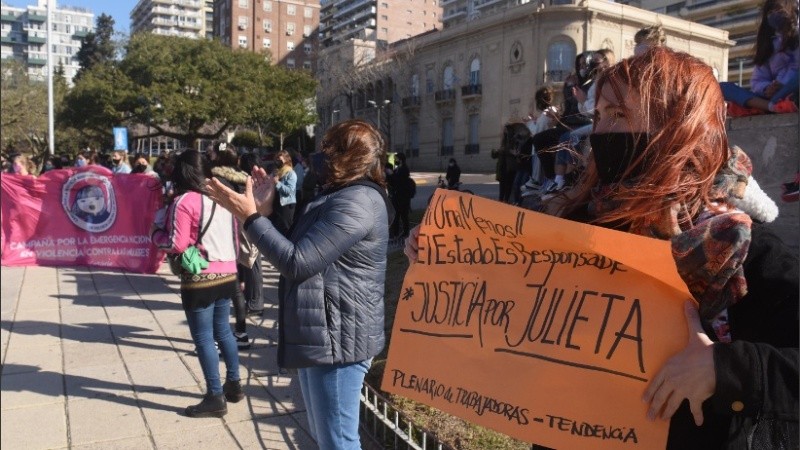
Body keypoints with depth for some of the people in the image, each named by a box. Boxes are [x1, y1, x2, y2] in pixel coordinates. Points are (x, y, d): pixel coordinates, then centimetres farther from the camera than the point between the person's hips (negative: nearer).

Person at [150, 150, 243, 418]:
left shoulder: (184, 201, -13)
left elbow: (176, 245, -13)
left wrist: (154, 233, 4)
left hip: (200, 279, -7)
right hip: (227, 273, 7)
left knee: (203, 338, 2)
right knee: (222, 330, 20)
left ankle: (215, 398, 9)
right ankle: (233, 384, 30)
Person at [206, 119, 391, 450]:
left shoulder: (356, 202, -20)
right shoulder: (342, 196, 15)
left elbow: (297, 261, -23)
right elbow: (301, 246, 14)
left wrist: (250, 215, -15)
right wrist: (267, 211, 7)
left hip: (337, 339, -11)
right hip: (321, 336, 11)